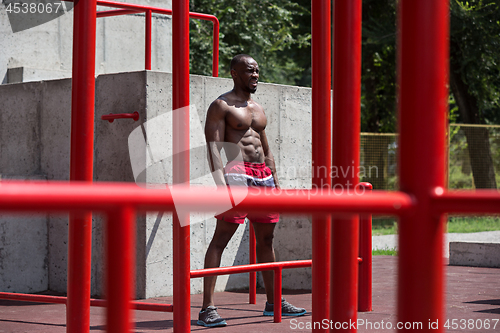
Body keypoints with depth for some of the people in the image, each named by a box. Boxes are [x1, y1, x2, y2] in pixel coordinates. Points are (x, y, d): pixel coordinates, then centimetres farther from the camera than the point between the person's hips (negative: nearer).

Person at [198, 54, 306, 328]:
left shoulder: (258, 109, 22)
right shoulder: (221, 106, -1)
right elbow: (214, 147, -12)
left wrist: (276, 183, 18)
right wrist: (220, 182, -24)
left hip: (263, 176, 8)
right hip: (236, 173, -8)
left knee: (266, 239, 12)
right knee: (221, 238, -13)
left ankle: (273, 302, 23)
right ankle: (207, 308, -17)